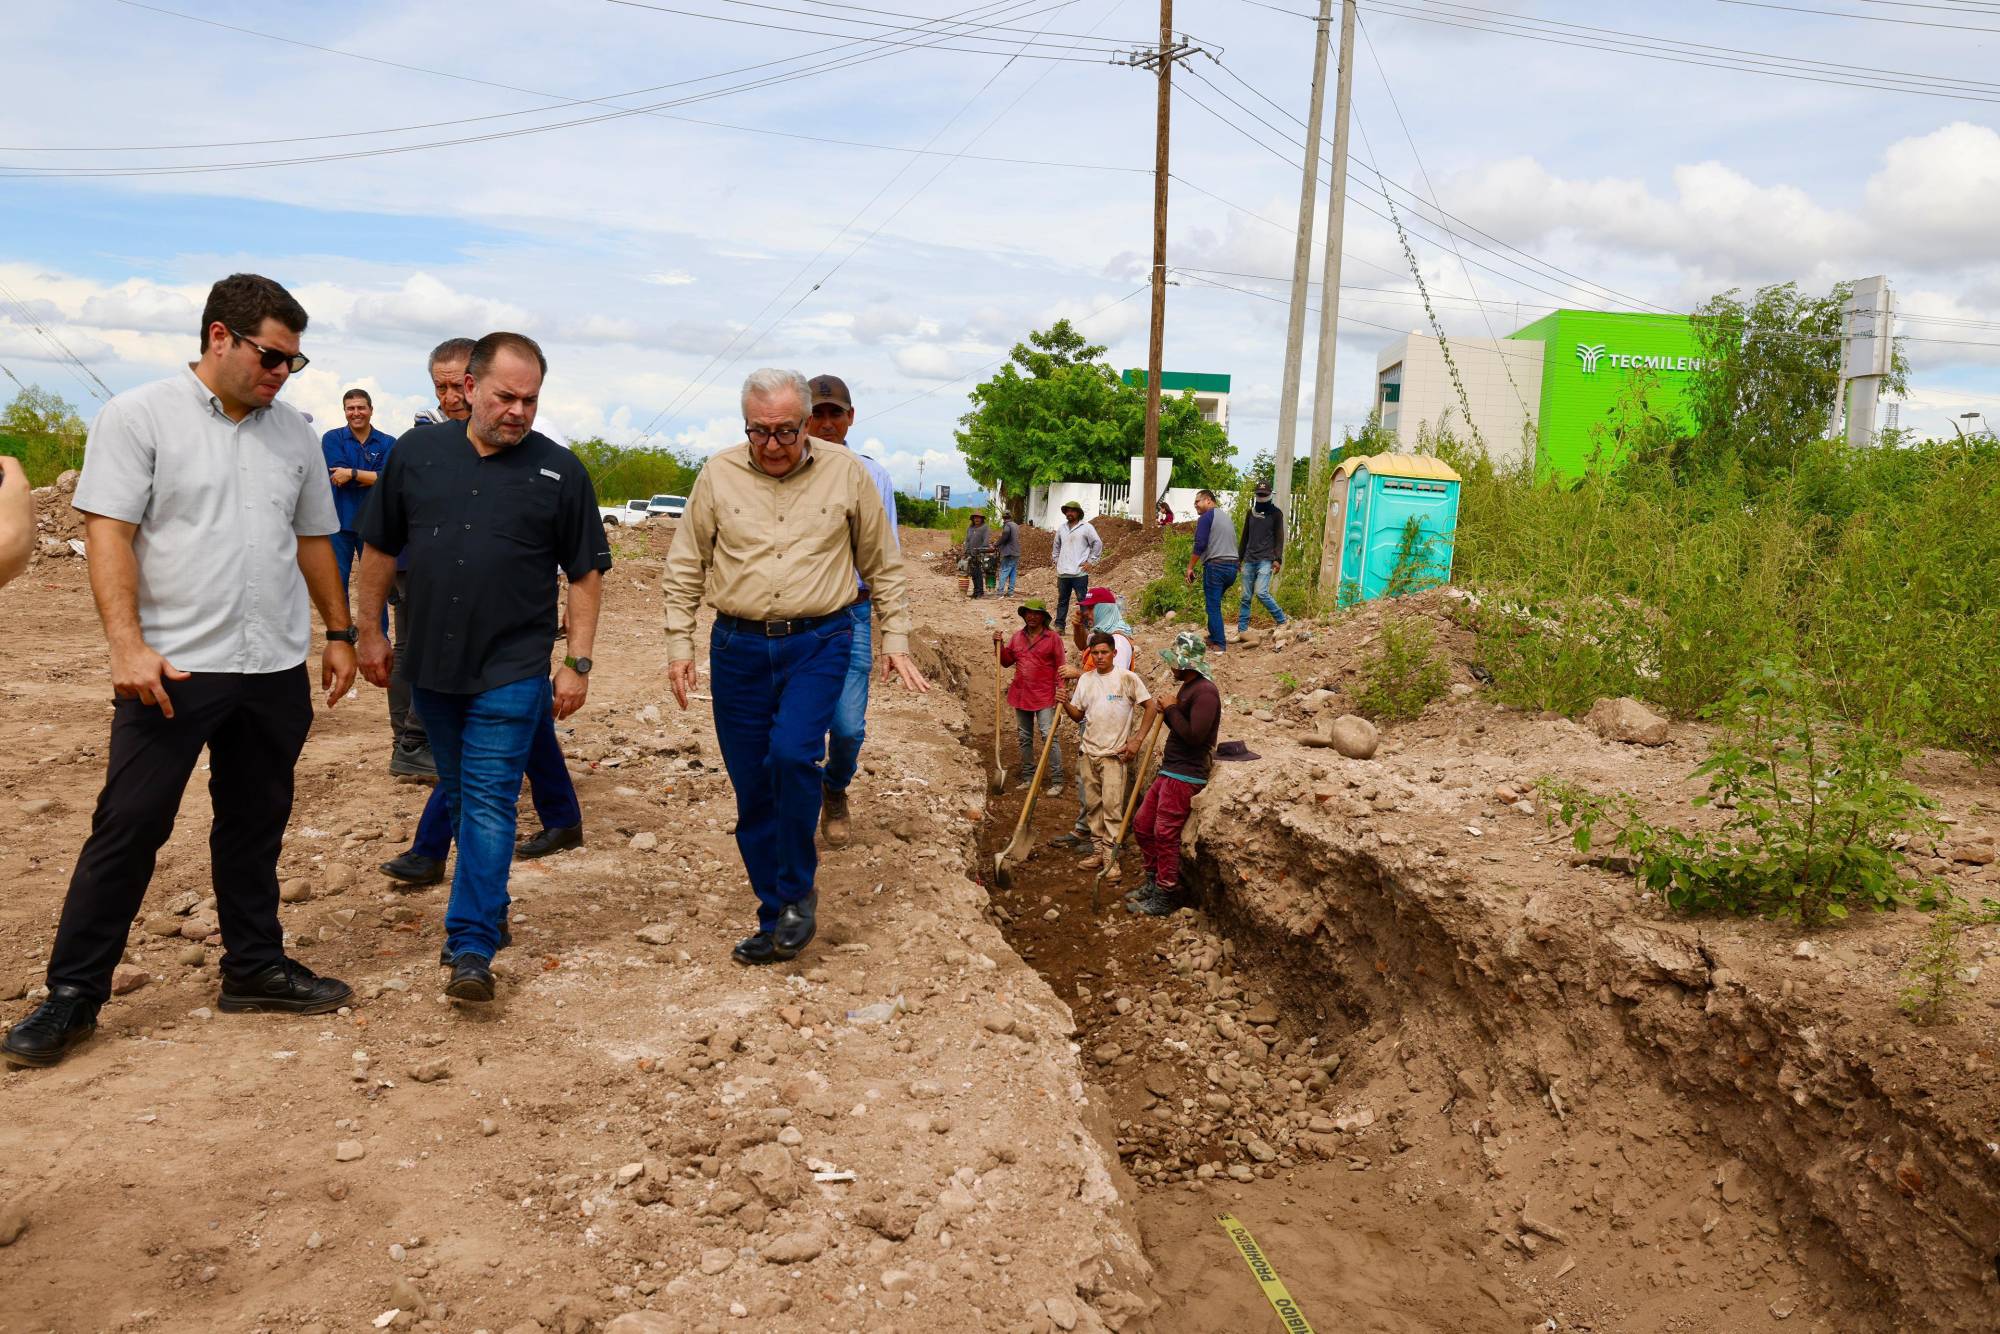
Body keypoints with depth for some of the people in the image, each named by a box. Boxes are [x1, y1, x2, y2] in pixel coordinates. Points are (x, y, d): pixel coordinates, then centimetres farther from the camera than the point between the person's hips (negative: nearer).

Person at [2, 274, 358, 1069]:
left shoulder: (294, 433, 11)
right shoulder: (138, 417, -4)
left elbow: (313, 541, 18)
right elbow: (108, 534, -11)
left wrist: (339, 632, 15)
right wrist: (127, 643, -20)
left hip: (275, 670, 5)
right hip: (174, 669, -5)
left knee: (255, 825, 13)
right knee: (128, 829, 0)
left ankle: (255, 968, 25)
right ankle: (73, 995, 11)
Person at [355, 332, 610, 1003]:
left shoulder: (560, 470, -3)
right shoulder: (417, 453, 4)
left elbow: (587, 574, 0)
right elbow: (379, 549, 12)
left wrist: (579, 662, -4)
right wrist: (369, 631, 11)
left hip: (511, 670, -3)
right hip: (430, 663, 4)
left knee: (489, 802, -7)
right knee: (459, 795, 14)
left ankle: (472, 946, -4)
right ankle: (488, 908, 31)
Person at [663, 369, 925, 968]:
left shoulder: (847, 473, 1)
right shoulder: (718, 476, 2)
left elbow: (883, 566, 9)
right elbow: (684, 569, 9)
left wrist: (895, 639, 7)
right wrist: (679, 642, 4)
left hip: (818, 643, -2)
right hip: (738, 648, 2)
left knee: (792, 755, -24)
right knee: (752, 789, 5)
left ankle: (798, 891, -2)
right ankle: (776, 918, 19)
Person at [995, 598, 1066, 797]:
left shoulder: (1053, 638, -5)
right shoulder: (1018, 636, 9)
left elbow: (1060, 668, -6)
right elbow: (1007, 661, 14)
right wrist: (999, 644, -1)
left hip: (1044, 697, -6)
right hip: (1021, 695, 6)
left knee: (1049, 737, -10)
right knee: (1025, 738, 13)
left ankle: (1057, 781, -6)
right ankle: (1028, 778, 24)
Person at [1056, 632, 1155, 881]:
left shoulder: (1127, 678, -8)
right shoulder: (1085, 679, 8)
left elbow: (1149, 707, -6)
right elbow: (1079, 716, 12)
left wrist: (1136, 740, -10)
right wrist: (1066, 704, -9)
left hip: (1114, 753, -5)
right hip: (1088, 751, 5)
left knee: (1112, 805, -8)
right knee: (1093, 804, 10)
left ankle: (1111, 855, -2)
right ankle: (1098, 849, 21)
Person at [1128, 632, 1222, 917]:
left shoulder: (1205, 692, -18)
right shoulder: (1187, 688, 14)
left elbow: (1194, 734, -26)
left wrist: (1171, 709, -15)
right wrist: (1168, 712, 4)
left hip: (1184, 776, -10)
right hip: (1170, 772, 10)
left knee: (1165, 836, -4)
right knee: (1142, 824, 16)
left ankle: (1162, 901, 6)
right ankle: (1152, 885, 29)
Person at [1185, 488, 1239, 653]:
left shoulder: (1206, 517, -5)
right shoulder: (1227, 517, 21)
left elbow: (1200, 545, -14)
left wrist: (1190, 567, -8)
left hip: (1215, 566, -8)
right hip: (1232, 567, 8)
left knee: (1213, 606, -2)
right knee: (1214, 602, 21)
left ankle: (1219, 644, -4)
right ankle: (1214, 636, 24)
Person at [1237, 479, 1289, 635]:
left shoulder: (1276, 513, 2)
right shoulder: (1251, 513, 15)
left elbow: (1279, 538, -3)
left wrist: (1278, 559, -13)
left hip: (1266, 560, -5)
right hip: (1249, 561, 5)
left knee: (1261, 592, -20)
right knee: (1246, 597, 4)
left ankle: (1281, 621, -6)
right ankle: (1241, 630, 8)